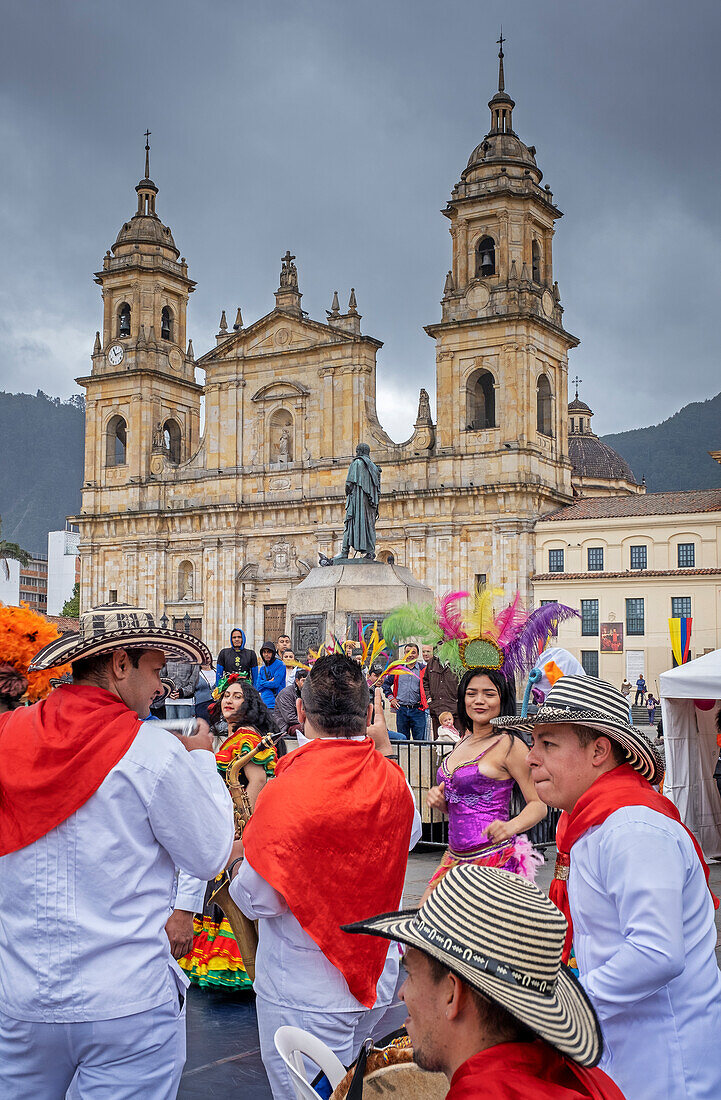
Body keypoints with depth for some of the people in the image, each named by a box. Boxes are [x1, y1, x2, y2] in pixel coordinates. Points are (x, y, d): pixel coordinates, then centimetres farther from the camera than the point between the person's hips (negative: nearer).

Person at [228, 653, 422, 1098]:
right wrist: (383, 749, 18)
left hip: (306, 999, -5)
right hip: (380, 982, 5)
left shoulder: (289, 791, -23)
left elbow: (259, 900, -18)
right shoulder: (393, 781, -6)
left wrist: (238, 866, 5)